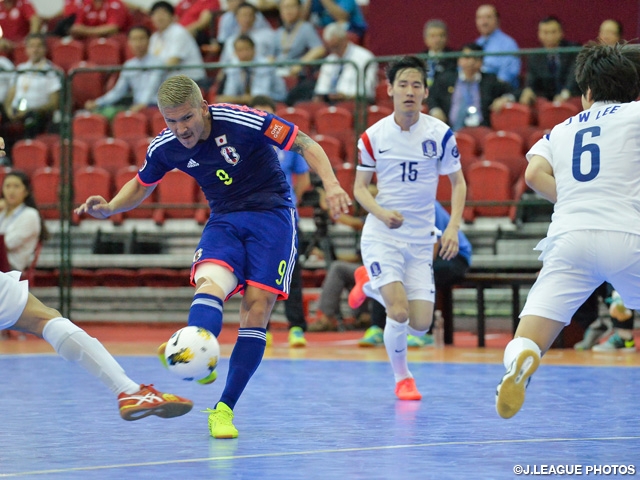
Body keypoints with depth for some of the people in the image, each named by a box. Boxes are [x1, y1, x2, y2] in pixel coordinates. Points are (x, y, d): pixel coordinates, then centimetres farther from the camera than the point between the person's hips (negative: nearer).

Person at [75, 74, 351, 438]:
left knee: (258, 306, -15)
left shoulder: (243, 121, -20)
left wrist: (331, 184, -27)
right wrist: (109, 208, -4)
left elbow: (306, 145, -12)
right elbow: (141, 186, 16)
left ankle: (225, 410, -8)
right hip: (224, 220, 3)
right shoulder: (166, 147, -5)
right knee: (210, 280, -29)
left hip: (272, 213, -3)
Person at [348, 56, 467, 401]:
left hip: (421, 239, 2)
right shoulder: (373, 136, -5)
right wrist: (382, 213, -19)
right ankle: (401, 378, 10)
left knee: (420, 325, 0)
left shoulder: (440, 134, -4)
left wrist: (453, 228, -9)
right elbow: (360, 187, 2)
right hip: (382, 236, -2)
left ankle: (371, 286, 30)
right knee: (399, 313, -19)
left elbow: (457, 182, 5)